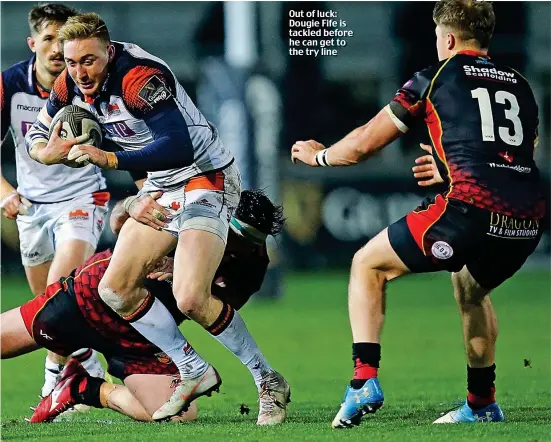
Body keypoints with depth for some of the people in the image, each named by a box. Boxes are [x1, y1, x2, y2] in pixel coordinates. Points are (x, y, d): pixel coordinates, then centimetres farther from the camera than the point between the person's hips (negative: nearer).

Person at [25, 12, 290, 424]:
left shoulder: (141, 77, -28)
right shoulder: (72, 84, -3)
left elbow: (179, 147, -37)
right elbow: (37, 133, 8)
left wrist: (110, 159, -42)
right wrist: (45, 151, -16)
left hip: (205, 179, -9)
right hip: (161, 189, 9)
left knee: (191, 299, -22)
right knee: (116, 290, 3)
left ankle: (269, 382, -5)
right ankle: (194, 373, 15)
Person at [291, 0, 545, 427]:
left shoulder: (435, 79, 9)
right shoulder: (520, 86, 22)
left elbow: (365, 143, 15)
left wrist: (319, 155, 33)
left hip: (471, 209, -6)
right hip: (528, 221, 6)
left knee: (368, 265, 15)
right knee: (471, 287, 37)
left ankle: (365, 380, 0)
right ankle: (482, 403, 36)